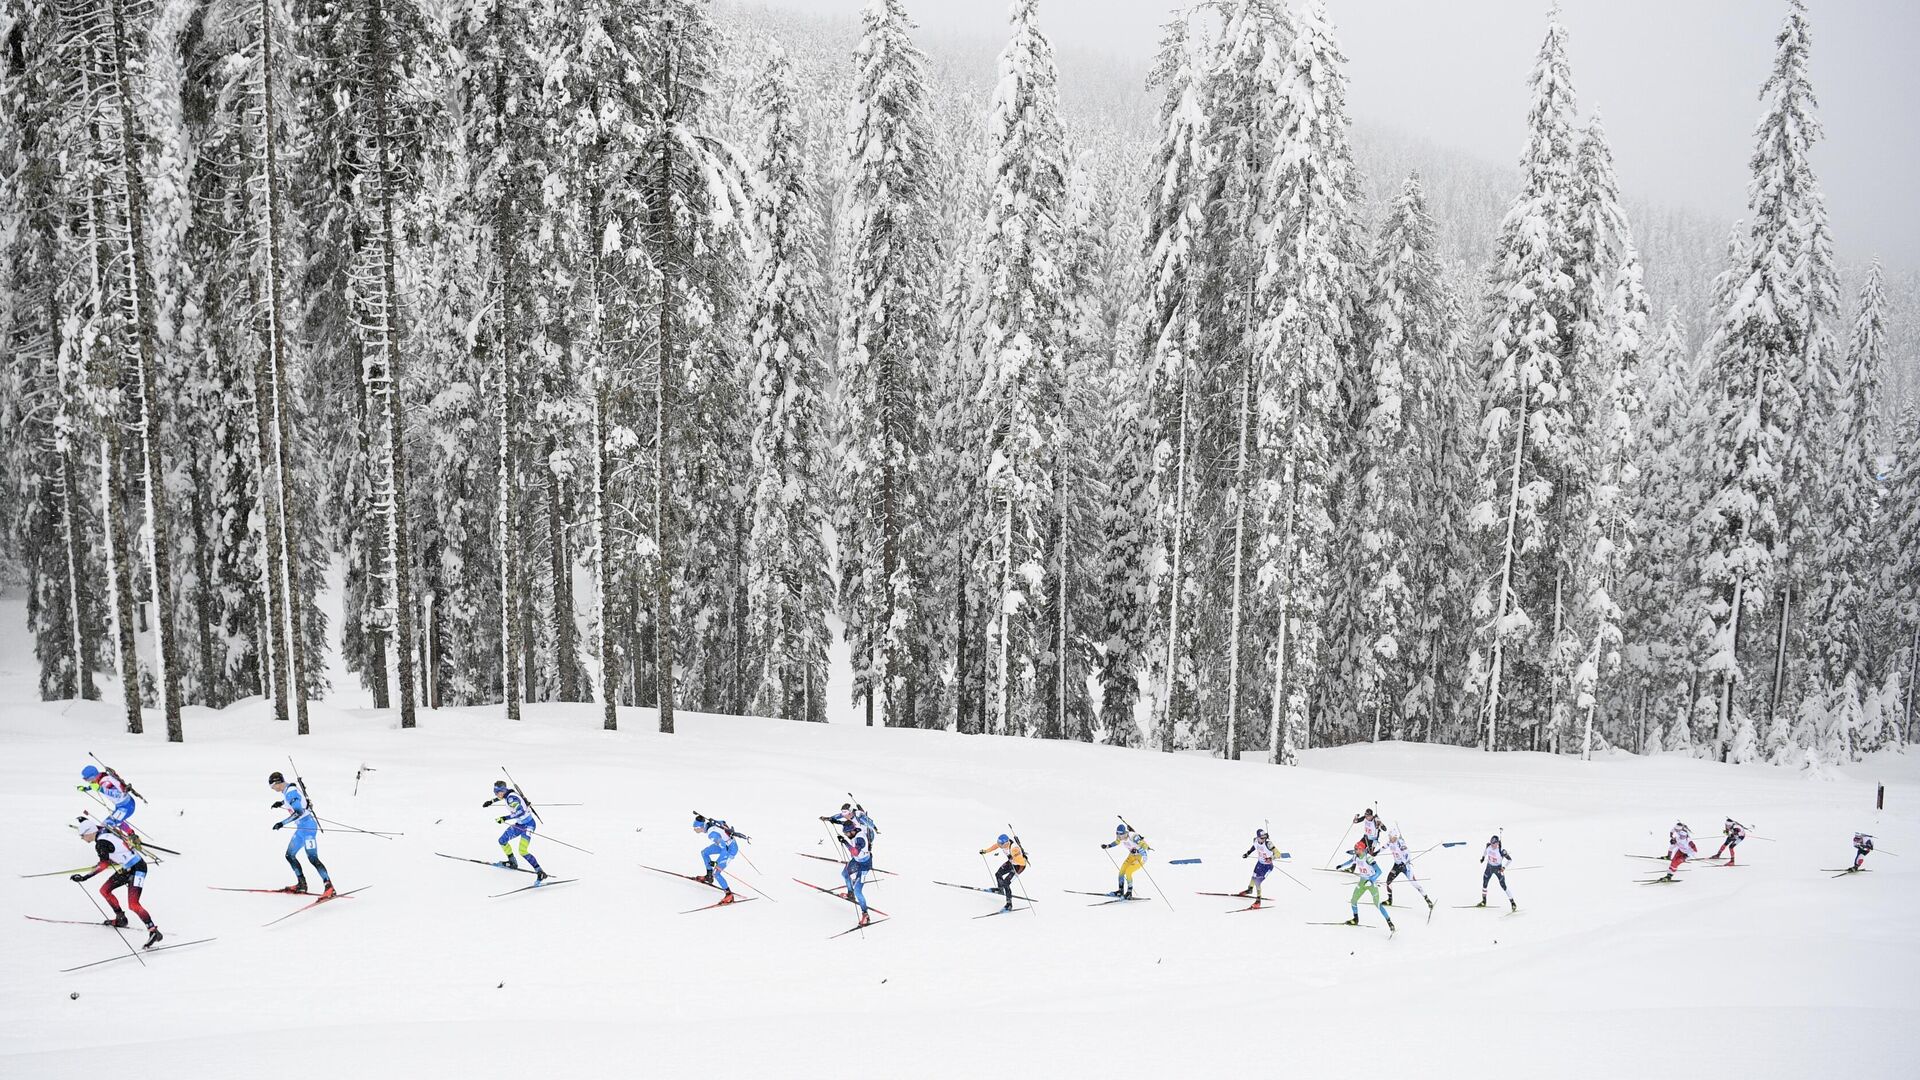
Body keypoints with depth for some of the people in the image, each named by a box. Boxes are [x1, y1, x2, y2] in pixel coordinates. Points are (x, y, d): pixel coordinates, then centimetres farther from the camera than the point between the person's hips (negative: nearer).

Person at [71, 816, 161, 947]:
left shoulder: (101, 843, -20)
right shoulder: (103, 831, 5)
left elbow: (104, 864, -28)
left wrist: (84, 877, -29)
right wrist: (86, 820, 47)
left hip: (137, 869, -10)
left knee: (133, 904, -20)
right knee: (105, 890, 18)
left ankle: (154, 932, -23)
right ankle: (120, 918, 31)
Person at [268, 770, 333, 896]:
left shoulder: (291, 792, -18)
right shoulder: (287, 790, 12)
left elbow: (299, 812, -27)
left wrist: (282, 823, -29)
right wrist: (281, 803, 42)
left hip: (308, 827, -10)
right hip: (301, 828, 10)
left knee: (312, 858, -17)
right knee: (289, 855, 16)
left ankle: (329, 887, -22)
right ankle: (302, 884, 24)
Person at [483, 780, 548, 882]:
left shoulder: (511, 798, -26)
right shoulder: (507, 793, 1)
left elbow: (520, 811, -38)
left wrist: (505, 818, -38)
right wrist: (491, 801, 34)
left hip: (528, 824, -10)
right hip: (519, 824, 10)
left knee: (522, 851, -21)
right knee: (502, 841, 19)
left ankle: (540, 873, -22)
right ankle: (512, 863, 38)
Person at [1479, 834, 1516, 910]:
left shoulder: (1501, 850, -30)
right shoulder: (1488, 845, -15)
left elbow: (1509, 859, -21)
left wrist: (1504, 867, -26)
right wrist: (1483, 857, 19)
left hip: (1498, 868, -5)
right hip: (1489, 866, 5)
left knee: (1503, 885, -8)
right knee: (1484, 883, 9)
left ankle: (1512, 903, 2)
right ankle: (1483, 901, 25)